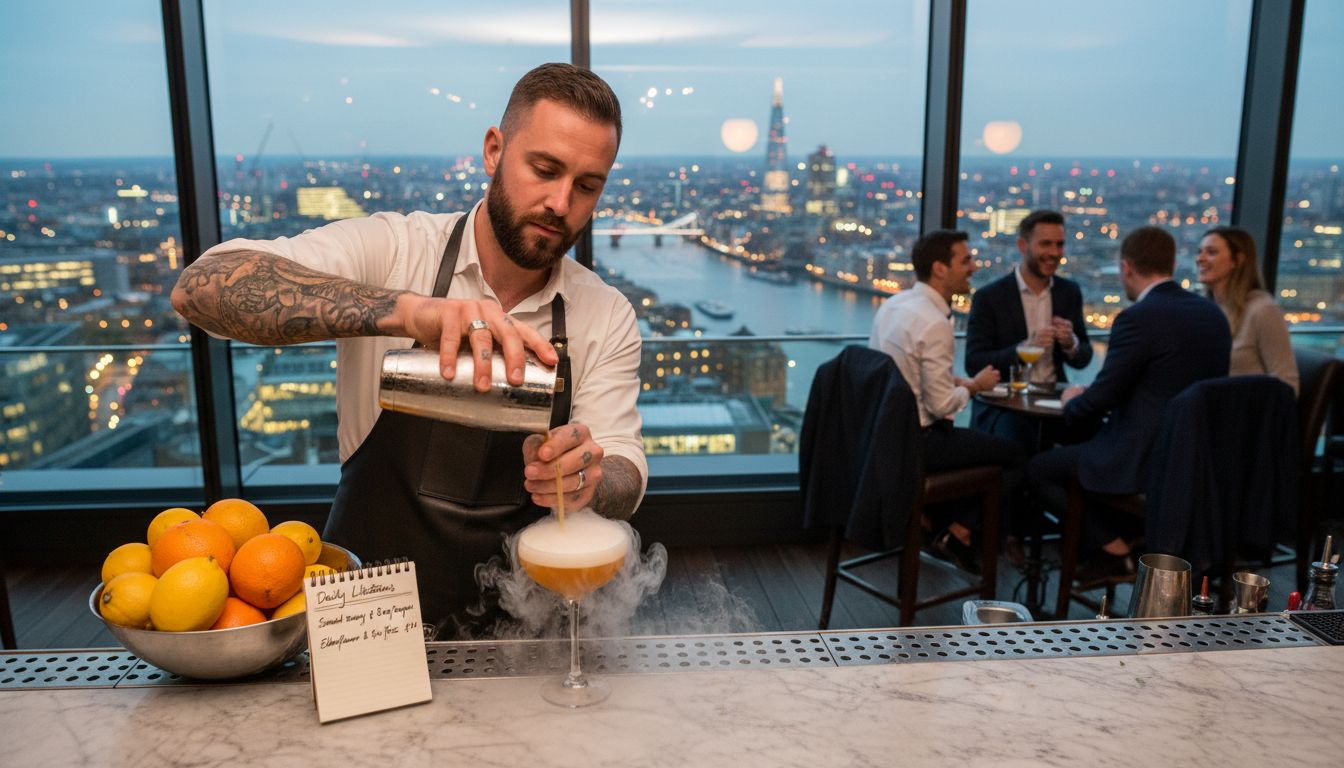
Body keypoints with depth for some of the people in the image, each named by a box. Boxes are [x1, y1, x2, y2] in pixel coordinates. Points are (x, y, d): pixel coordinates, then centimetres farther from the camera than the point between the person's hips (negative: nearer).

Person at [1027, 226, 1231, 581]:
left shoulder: (1138, 318, -18)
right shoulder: (1213, 314, 7)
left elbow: (1098, 400, -16)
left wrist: (1072, 403, 7)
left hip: (1146, 460, -9)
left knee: (1039, 469, 8)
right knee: (1080, 444, 29)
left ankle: (1117, 551, 7)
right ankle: (1138, 538, 27)